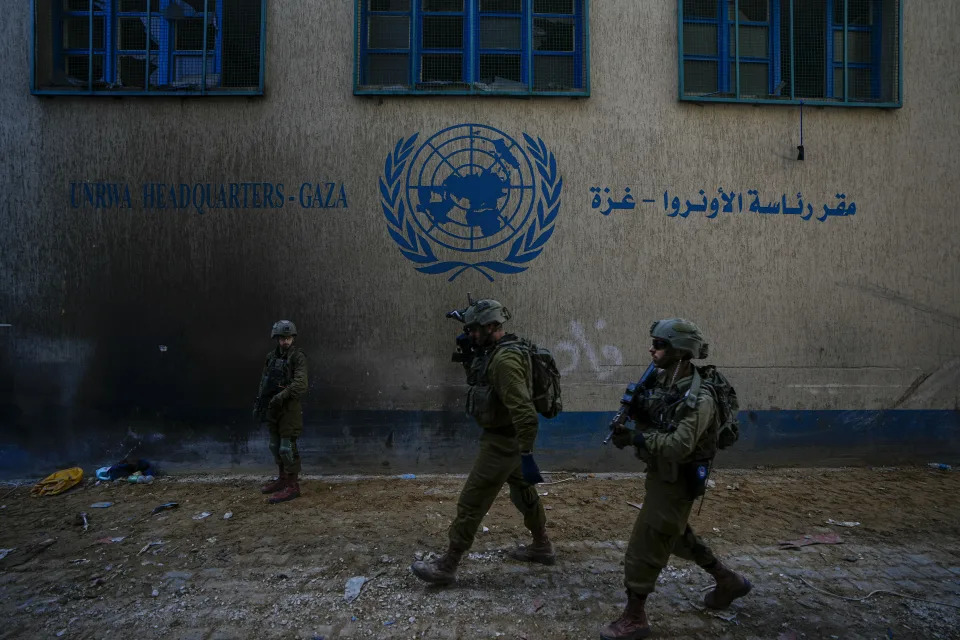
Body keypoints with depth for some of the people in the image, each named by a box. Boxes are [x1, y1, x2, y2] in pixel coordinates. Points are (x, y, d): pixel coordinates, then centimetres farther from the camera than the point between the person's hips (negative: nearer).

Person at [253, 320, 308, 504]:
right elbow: (264, 382, 17)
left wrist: (282, 395, -29)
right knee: (275, 445, 15)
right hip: (273, 406, 7)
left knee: (287, 446, -7)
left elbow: (300, 384, -21)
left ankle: (292, 486, 0)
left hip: (289, 407, -7)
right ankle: (282, 479, 29)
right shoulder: (271, 356, 11)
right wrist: (259, 404, 14)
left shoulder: (298, 357, -10)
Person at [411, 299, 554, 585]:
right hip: (510, 439, 10)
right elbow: (479, 381, 21)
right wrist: (468, 357, 5)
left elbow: (523, 410, -32)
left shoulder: (505, 359, -25)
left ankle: (447, 565, 10)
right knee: (524, 493, 23)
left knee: (471, 502, -1)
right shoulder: (498, 353, 7)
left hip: (502, 442, -10)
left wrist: (527, 455, -33)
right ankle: (542, 546, 40)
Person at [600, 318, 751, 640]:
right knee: (677, 536, 26)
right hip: (660, 474, 9)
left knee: (643, 549, -1)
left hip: (676, 481, -9)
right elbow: (650, 425, 8)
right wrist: (636, 408, -13)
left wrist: (635, 438, -39)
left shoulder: (698, 398, -26)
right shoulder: (661, 382, -1)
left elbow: (679, 446, -32)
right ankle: (729, 581, 44)